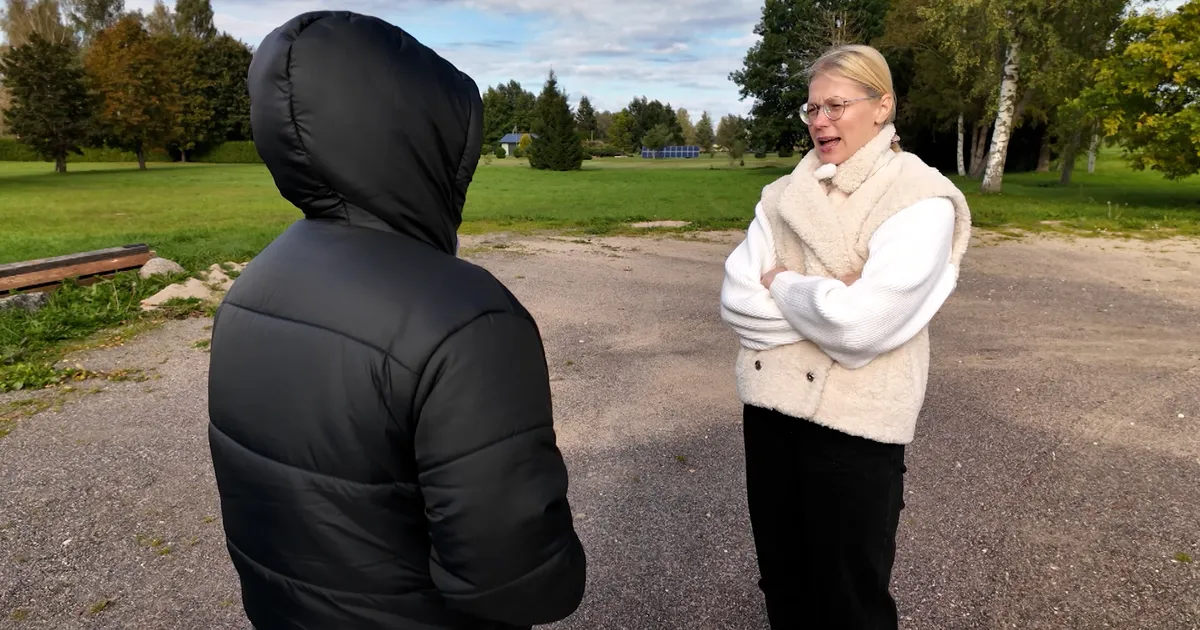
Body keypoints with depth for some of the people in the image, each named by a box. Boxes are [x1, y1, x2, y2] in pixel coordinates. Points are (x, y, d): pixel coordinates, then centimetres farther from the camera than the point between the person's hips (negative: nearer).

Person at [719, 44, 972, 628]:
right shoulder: (783, 195, 5)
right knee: (782, 582, 21)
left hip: (855, 422, -5)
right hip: (770, 406, 5)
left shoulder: (921, 199, -11)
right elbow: (736, 300, -4)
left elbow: (861, 323, -23)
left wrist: (780, 283, -9)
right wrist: (822, 297, -15)